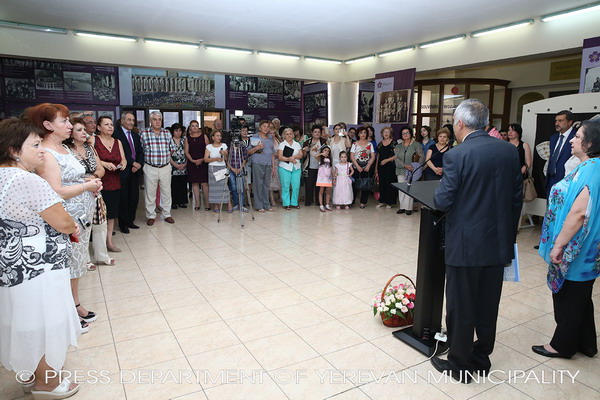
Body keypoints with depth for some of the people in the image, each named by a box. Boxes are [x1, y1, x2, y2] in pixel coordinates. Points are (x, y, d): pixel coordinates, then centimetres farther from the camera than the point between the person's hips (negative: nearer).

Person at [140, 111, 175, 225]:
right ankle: (151, 216, 17)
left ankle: (167, 214, 21)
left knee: (166, 192, 9)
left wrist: (165, 157, 5)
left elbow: (171, 149, 14)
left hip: (165, 167, 2)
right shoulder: (144, 133, -2)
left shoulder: (167, 133, 7)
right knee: (150, 193, 4)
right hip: (150, 168, -2)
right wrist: (149, 158, -1)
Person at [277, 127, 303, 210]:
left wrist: (294, 157, -14)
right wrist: (289, 159, -16)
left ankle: (294, 203, 12)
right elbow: (279, 157, -6)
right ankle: (286, 203, 6)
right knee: (285, 186, -2)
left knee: (296, 186, 0)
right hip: (285, 168, -3)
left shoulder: (297, 144, 16)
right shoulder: (281, 144, 5)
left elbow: (301, 155, 5)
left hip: (296, 168, 3)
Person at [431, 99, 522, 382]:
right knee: (488, 305, 19)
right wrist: (509, 235, 16)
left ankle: (460, 365, 24)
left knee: (460, 307, 9)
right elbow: (517, 198, 6)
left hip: (465, 244, -6)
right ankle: (481, 358, 35)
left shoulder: (457, 155, -17)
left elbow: (442, 202, -18)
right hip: (498, 243, 6)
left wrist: (439, 195, 5)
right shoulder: (510, 151, 2)